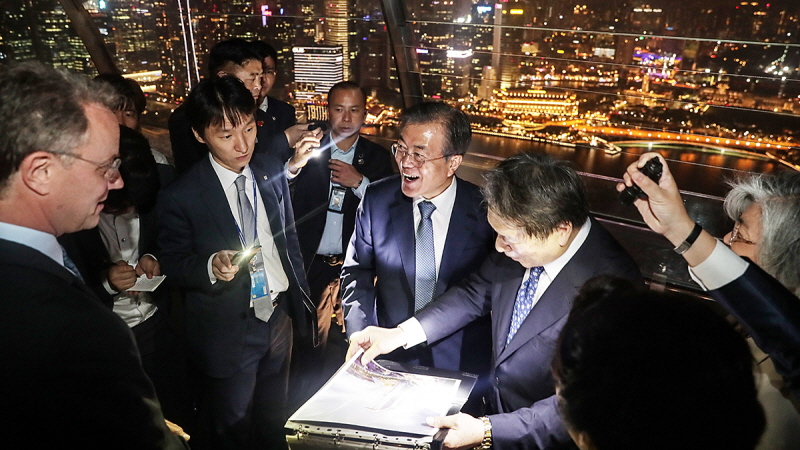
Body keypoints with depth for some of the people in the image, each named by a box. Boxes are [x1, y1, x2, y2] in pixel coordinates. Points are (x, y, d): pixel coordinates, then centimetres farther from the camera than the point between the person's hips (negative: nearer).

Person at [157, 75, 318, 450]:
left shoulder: (271, 171, -1)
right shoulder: (181, 196, -15)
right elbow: (172, 264, -6)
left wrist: (303, 301, 9)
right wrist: (212, 267, -27)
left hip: (279, 318, 4)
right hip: (228, 333, -4)